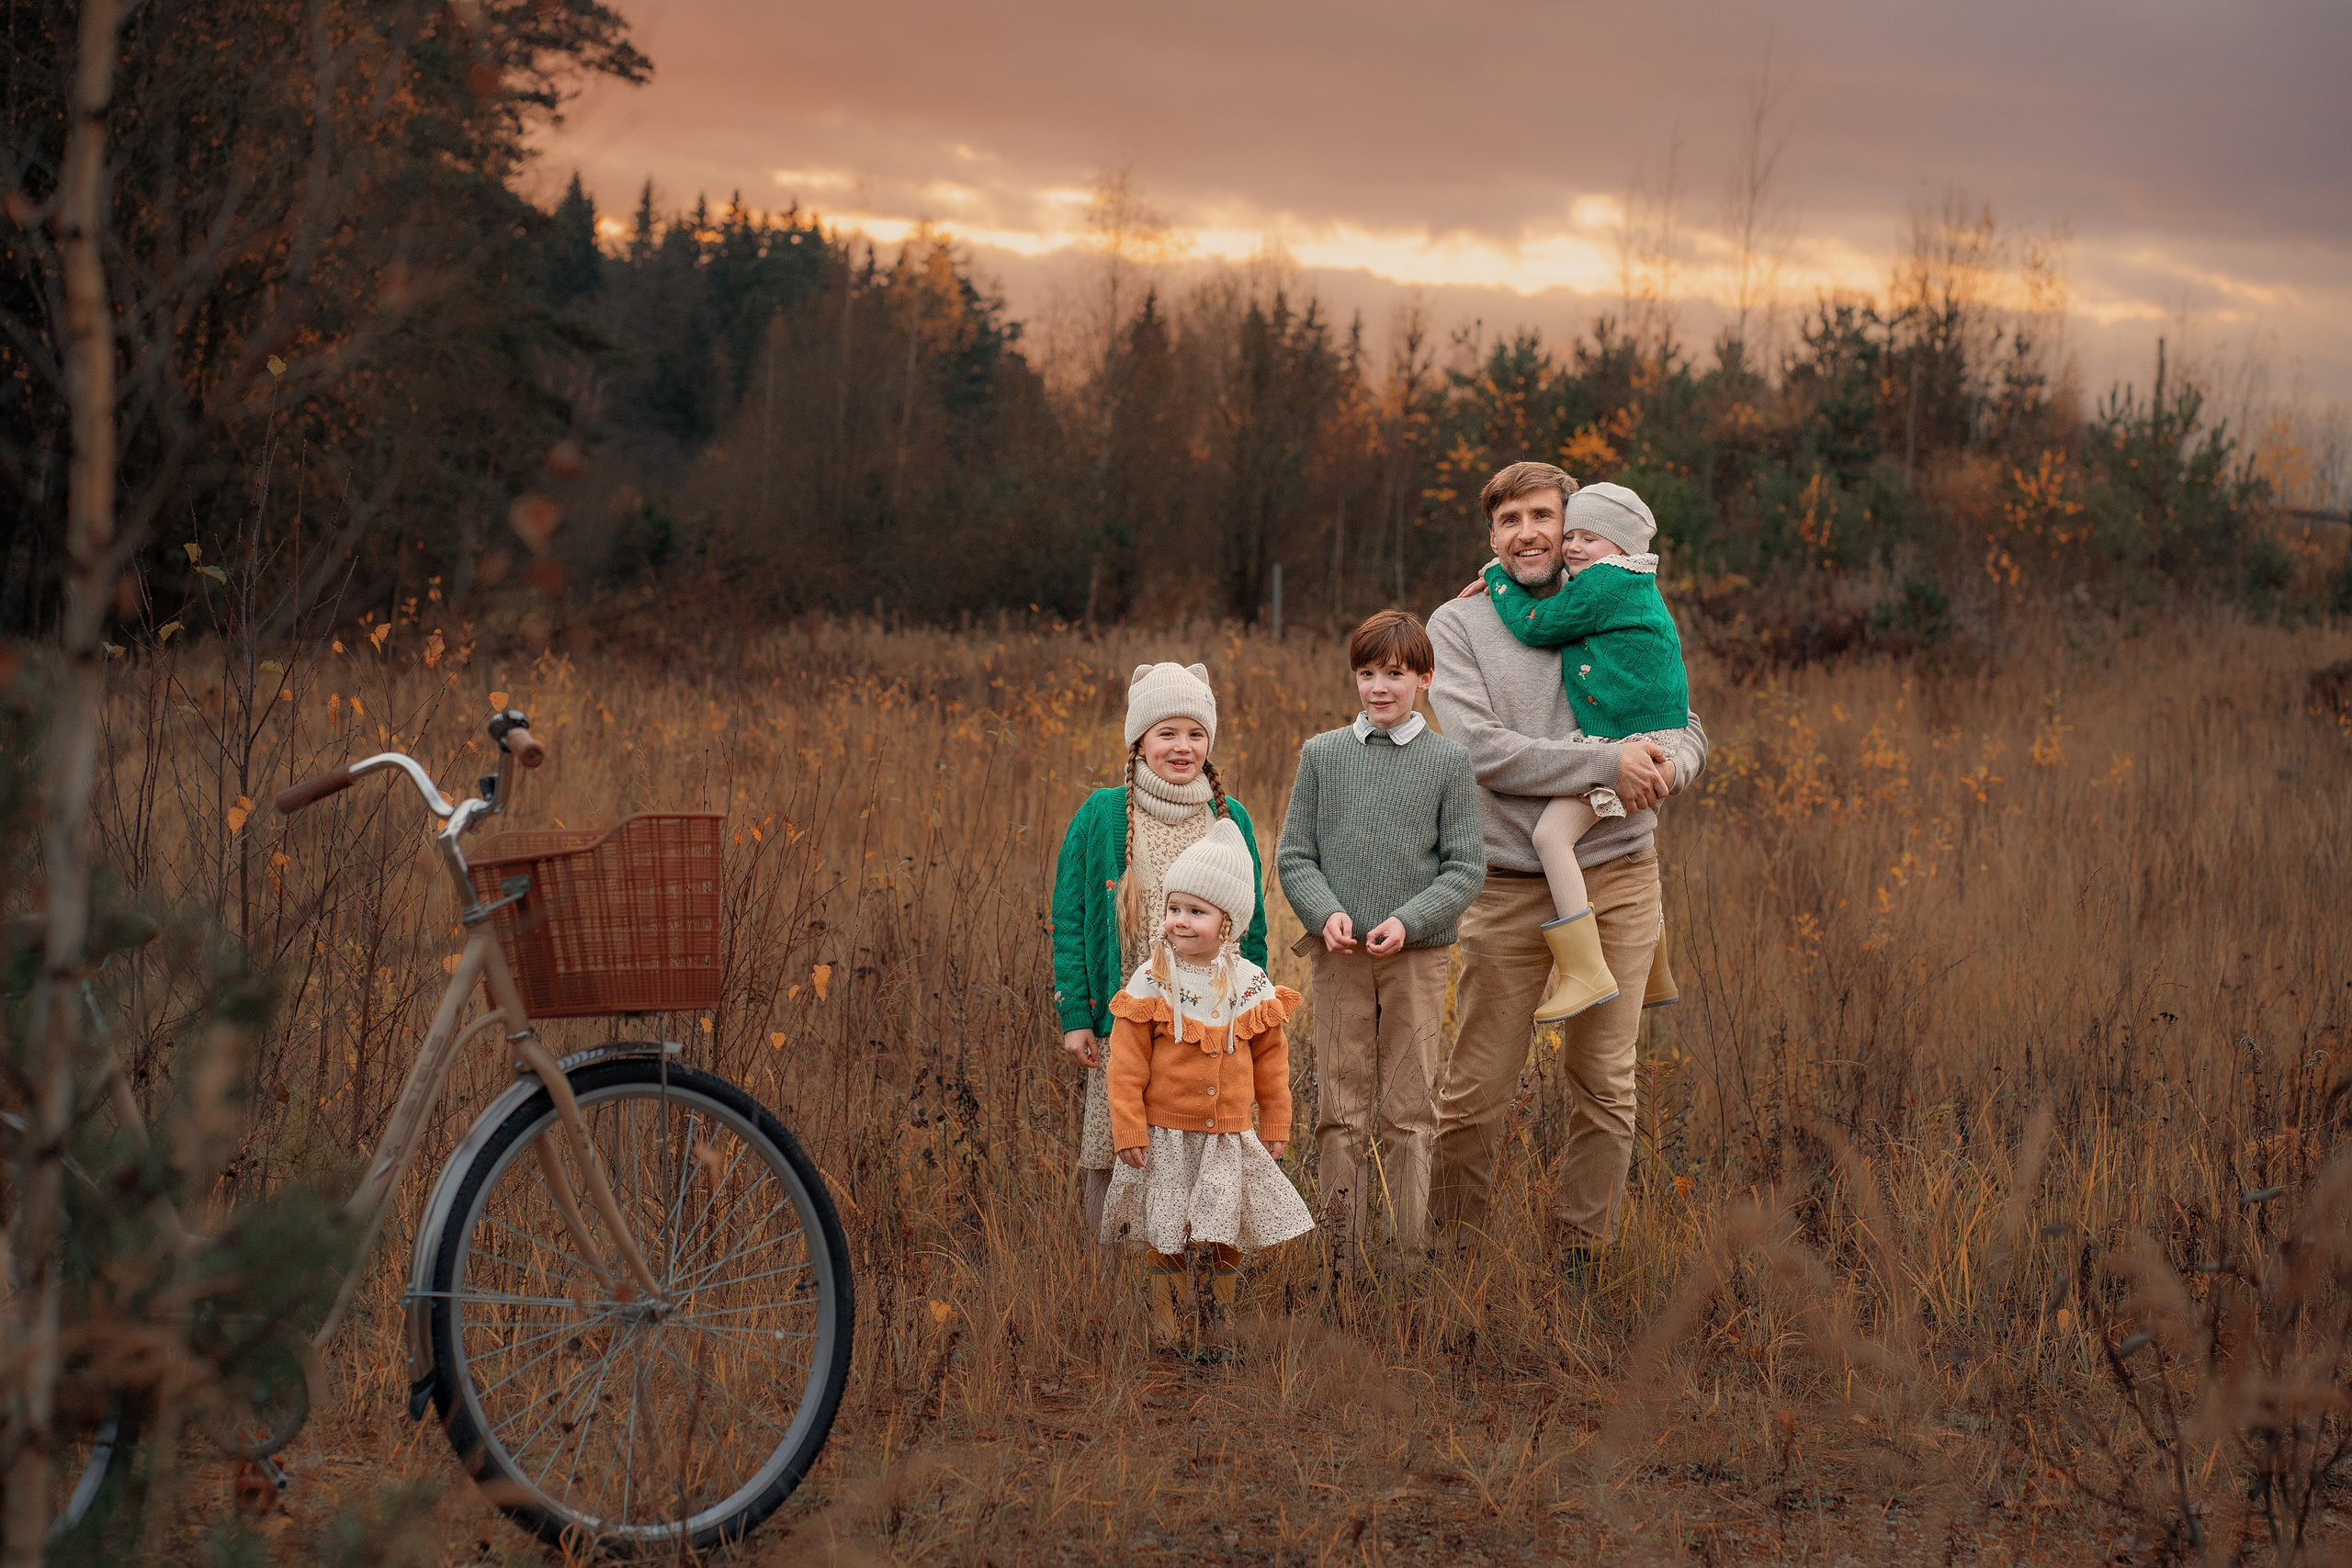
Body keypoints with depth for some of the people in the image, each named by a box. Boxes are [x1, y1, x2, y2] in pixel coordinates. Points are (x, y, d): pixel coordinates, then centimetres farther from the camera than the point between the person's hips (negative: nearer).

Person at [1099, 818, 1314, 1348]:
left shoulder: (1251, 985, -2)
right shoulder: (1150, 986, -10)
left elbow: (1271, 1061, 7)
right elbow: (1127, 1065, -8)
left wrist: (1275, 1126, 9)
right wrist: (1129, 1130, -11)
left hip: (1230, 1138, 2)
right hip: (1166, 1136, -2)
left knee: (1227, 1234, 8)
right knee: (1164, 1233, 5)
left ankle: (1224, 1315, 28)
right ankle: (1163, 1320, 21)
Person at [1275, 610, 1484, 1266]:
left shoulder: (1448, 761, 2)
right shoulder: (1323, 754, 6)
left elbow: (1465, 866, 0)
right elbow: (1294, 855, 6)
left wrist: (1408, 920, -14)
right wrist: (1326, 913, -12)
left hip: (1416, 953, -1)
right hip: (1340, 953, 1)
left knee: (1407, 1109, 2)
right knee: (1340, 1107, 3)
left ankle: (1404, 1247, 9)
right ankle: (1340, 1246, 10)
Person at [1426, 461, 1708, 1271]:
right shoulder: (1459, 625, 2)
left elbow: (1687, 730, 13)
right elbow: (1483, 751, -12)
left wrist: (1668, 760, -13)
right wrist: (1608, 762, -19)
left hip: (1617, 878, 3)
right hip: (1510, 889, -3)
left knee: (1605, 1085, 6)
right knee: (1475, 1090, -1)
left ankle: (1579, 1257, 18)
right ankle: (1450, 1256, 15)